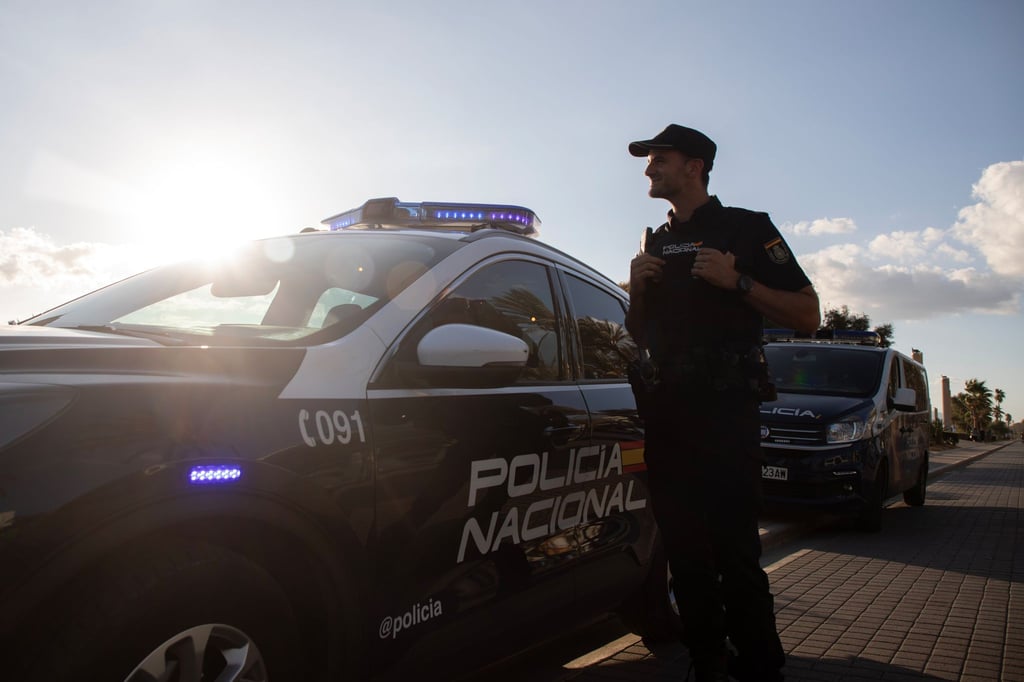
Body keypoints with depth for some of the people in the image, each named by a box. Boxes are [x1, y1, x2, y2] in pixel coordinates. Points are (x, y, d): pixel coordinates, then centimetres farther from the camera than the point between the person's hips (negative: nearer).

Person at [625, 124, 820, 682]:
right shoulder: (656, 243, 21)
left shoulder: (747, 228, 4)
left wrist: (737, 281, -14)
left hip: (726, 407, -5)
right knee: (686, 551, 7)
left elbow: (807, 316, -2)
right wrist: (637, 289, 3)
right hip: (666, 409, 6)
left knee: (734, 548, -10)